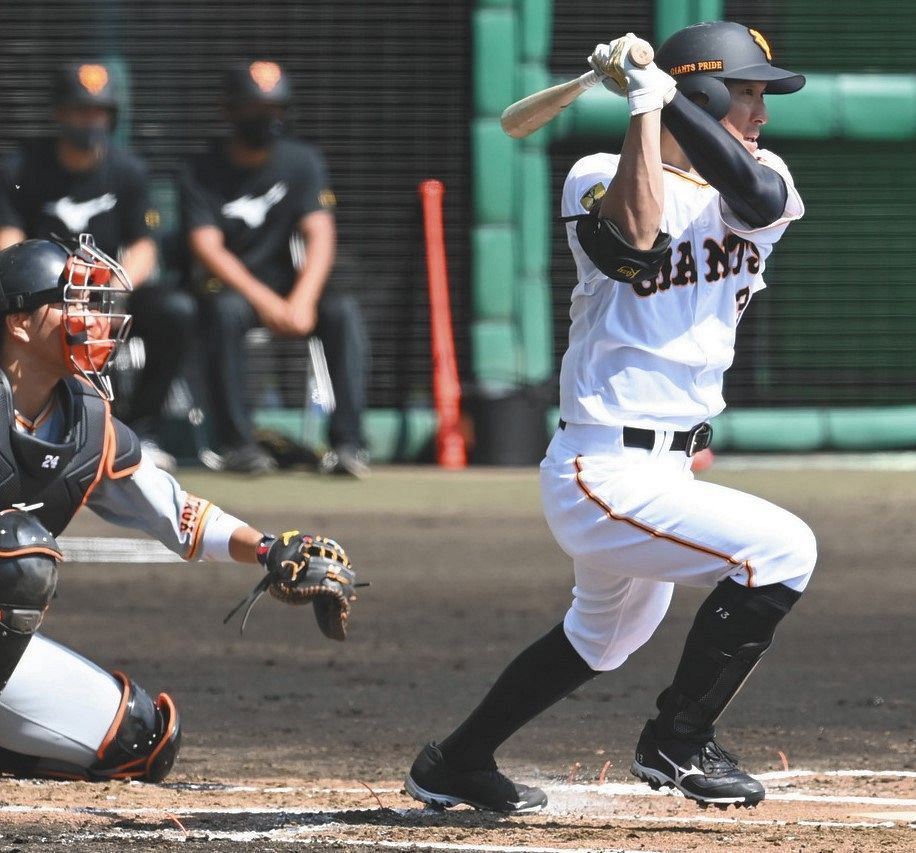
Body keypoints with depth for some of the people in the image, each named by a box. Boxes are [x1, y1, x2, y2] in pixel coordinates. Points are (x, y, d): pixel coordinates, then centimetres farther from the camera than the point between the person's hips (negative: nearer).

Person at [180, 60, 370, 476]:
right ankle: (237, 443, -30)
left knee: (344, 310, -27)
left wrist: (301, 301, -25)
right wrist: (265, 301, -28)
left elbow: (320, 235, -6)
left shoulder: (302, 161, 4)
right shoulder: (203, 172, -3)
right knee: (227, 310, -37)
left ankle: (348, 442, -30)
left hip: (289, 286, 2)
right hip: (227, 286, -2)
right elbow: (207, 248, -14)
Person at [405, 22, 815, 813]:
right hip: (609, 474, -9)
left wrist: (668, 92, -24)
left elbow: (756, 198, -19)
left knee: (609, 631, 29)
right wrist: (645, 104, -26)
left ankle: (457, 764, 46)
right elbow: (637, 239, -30)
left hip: (665, 470, 9)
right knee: (783, 548, -20)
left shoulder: (760, 183, 5)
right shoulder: (600, 178, -9)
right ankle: (677, 743, -7)